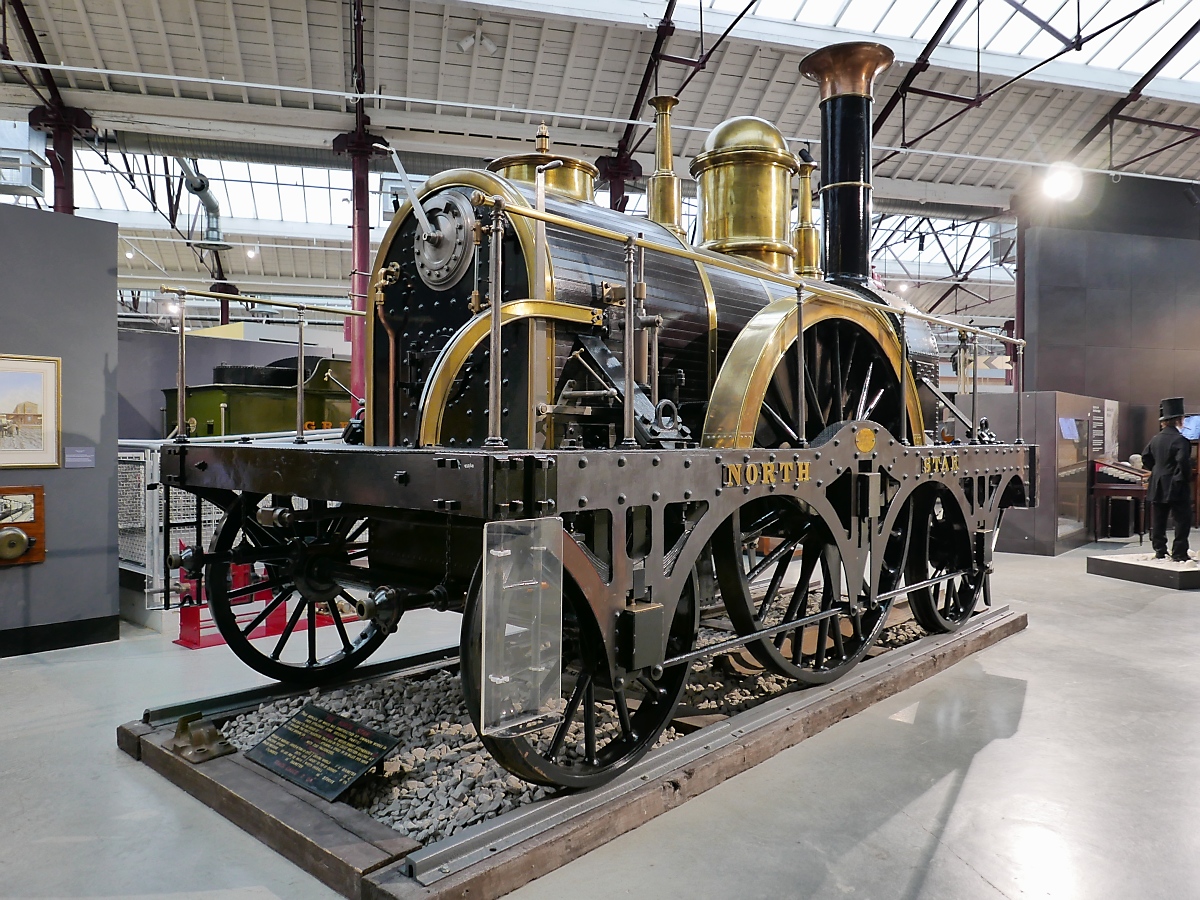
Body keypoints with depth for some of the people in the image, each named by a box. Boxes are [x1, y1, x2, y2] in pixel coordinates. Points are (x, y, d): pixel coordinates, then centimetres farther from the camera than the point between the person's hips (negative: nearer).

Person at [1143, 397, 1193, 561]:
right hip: (1176, 487, -7)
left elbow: (1145, 458, 14)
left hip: (1157, 487, 7)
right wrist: (1186, 478, -10)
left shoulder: (1155, 439, 7)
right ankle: (1179, 553, 1)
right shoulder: (1180, 440, -15)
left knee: (1158, 521, 11)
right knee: (1182, 520, 1)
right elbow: (1183, 461, -23)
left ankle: (1159, 552, 16)